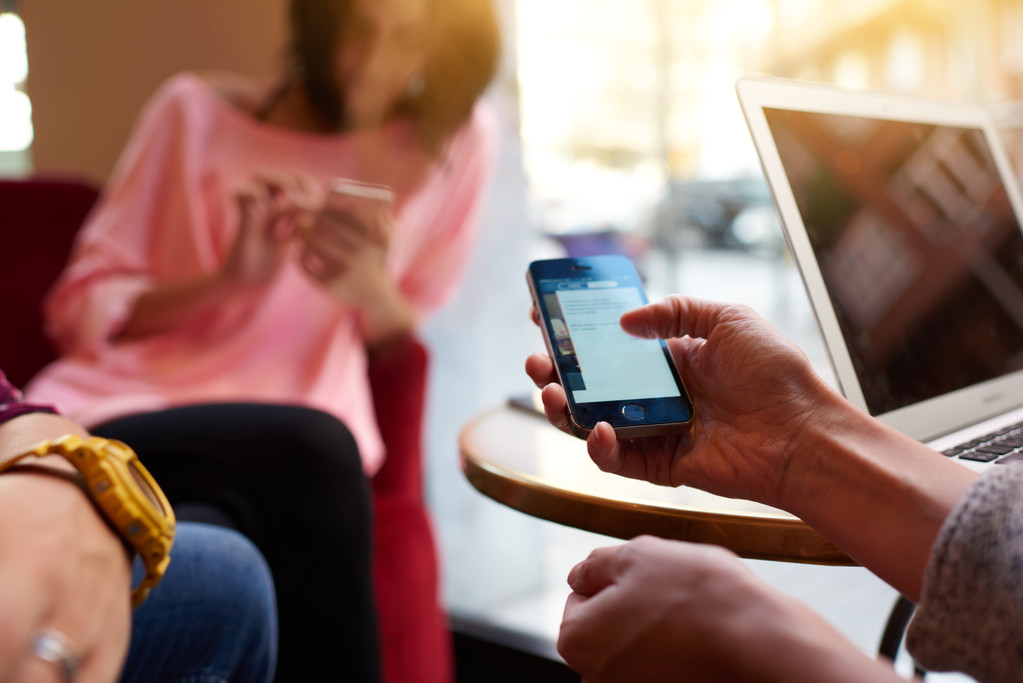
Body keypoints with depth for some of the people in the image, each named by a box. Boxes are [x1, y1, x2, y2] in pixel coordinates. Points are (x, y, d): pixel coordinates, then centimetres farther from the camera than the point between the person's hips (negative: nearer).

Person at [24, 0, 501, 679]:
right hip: (124, 403, -1)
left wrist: (372, 293, -8)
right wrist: (228, 280, -11)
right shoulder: (201, 112, 4)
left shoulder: (461, 138, 8)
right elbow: (83, 306, 6)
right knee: (309, 445, -33)